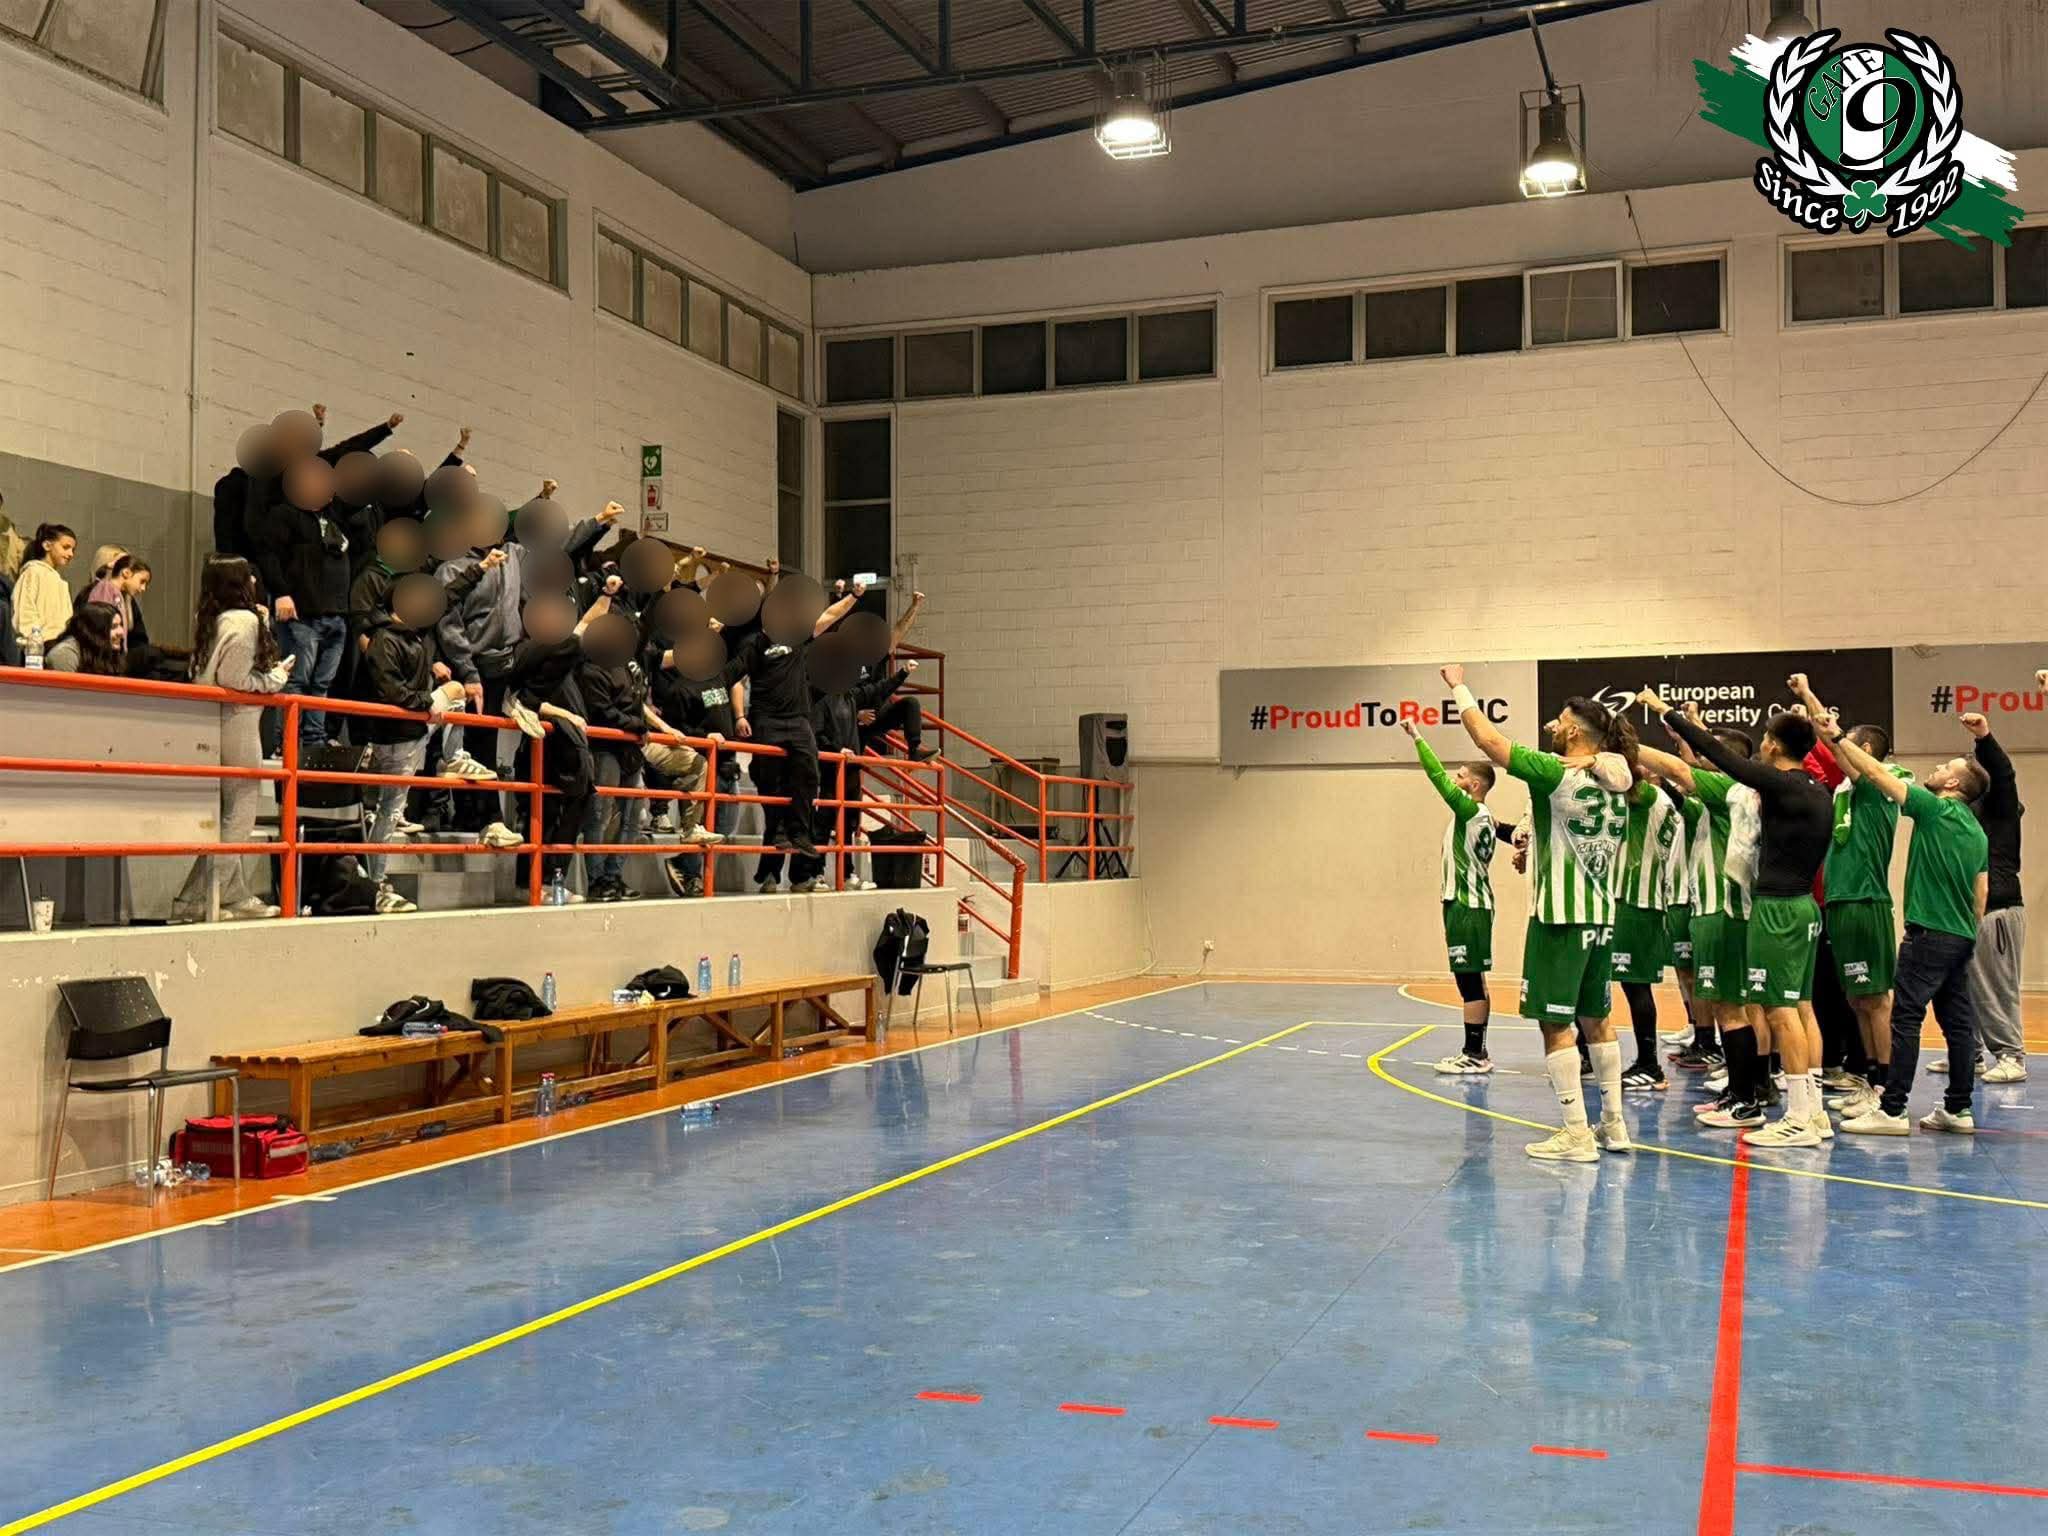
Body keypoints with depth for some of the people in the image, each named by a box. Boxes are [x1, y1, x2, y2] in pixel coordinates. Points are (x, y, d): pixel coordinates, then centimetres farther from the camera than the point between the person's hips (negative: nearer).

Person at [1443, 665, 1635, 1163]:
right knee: (1595, 1019, 17)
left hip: (1560, 916, -8)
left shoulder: (1557, 774, -14)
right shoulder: (1615, 785, 8)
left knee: (1555, 1023, -2)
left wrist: (1460, 687, 2)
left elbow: (1488, 739, -11)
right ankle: (1613, 1125, 23)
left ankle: (1576, 1135, -2)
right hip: (1601, 916, 8)